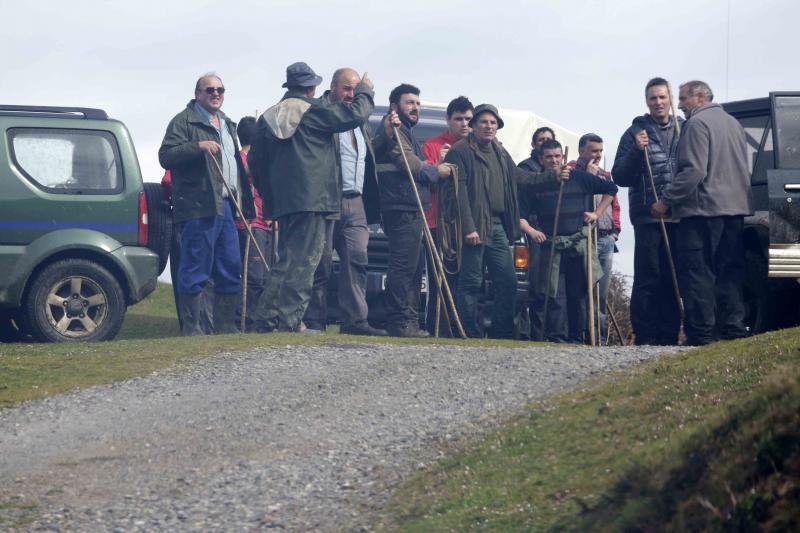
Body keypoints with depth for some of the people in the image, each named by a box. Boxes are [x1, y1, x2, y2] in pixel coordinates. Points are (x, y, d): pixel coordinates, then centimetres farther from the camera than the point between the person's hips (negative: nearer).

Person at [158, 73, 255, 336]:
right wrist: (198, 146, -25)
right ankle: (191, 329, -4)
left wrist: (244, 201, 24)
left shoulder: (226, 124, 24)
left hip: (225, 205, 9)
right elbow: (166, 156, -12)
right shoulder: (184, 121, -2)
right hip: (199, 206, -8)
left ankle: (226, 326, 15)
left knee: (230, 270, 9)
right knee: (195, 271, -7)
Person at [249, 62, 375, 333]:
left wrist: (270, 197, 23)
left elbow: (256, 161, 17)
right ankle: (290, 320, -11)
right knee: (303, 260, -6)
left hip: (282, 200, 7)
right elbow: (356, 114, -5)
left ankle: (267, 318, 11)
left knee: (287, 260, 15)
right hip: (312, 199, -7)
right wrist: (365, 90, 15)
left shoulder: (269, 117, 14)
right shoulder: (314, 111, -6)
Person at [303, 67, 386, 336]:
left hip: (355, 203, 7)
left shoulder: (362, 123, 22)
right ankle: (314, 322, 0)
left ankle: (355, 320, -3)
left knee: (357, 259, -2)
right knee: (322, 264, -4)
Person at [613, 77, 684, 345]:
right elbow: (619, 176, 0)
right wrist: (636, 151, -15)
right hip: (648, 217, -3)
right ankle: (645, 336, -4)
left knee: (672, 280, 6)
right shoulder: (635, 133, 4)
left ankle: (669, 335, 11)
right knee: (647, 280, -6)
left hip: (679, 217, 3)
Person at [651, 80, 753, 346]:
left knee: (697, 273, -6)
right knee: (730, 271, 10)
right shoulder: (733, 123, 19)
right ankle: (733, 328, 7)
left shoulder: (698, 123, -9)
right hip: (736, 207, 9)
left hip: (703, 207, -9)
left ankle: (701, 333, -10)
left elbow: (693, 170, -18)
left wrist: (666, 200, -14)